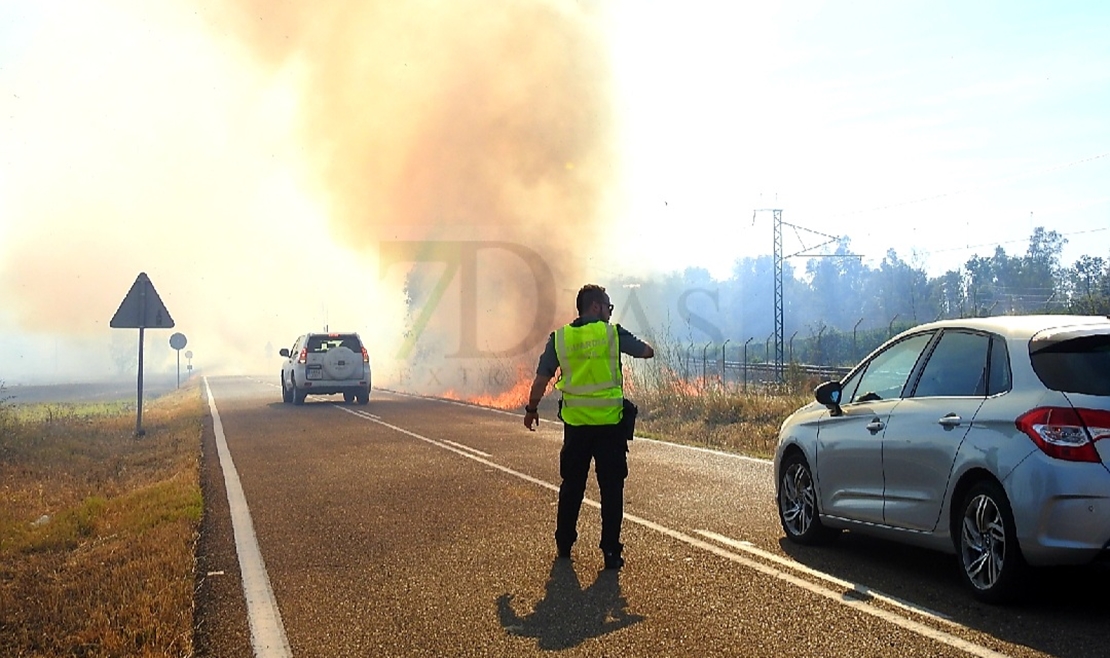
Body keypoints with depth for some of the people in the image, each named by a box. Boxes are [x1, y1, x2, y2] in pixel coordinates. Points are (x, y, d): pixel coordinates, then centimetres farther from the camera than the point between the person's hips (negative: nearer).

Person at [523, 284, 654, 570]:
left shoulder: (559, 338, 2)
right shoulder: (613, 333, -4)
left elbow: (541, 380, 3)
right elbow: (648, 352, 7)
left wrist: (531, 409, 17)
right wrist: (634, 343, 30)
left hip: (576, 423, 3)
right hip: (610, 423, -2)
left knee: (571, 485, 17)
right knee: (611, 488, 4)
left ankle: (564, 544, 26)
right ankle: (611, 552, 3)